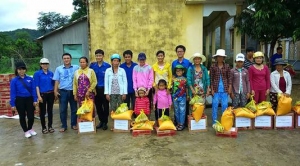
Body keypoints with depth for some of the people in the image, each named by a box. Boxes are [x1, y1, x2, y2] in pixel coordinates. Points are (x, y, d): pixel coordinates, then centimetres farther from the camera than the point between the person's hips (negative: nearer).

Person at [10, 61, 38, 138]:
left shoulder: (30, 79, -1)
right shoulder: (14, 81, -5)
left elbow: (33, 90, 1)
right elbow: (13, 93, -4)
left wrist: (35, 100, -4)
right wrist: (13, 104, -6)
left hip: (29, 99, 1)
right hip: (20, 100, -1)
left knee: (31, 116, 3)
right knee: (22, 117, 10)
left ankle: (30, 129, 31)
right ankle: (26, 131, 29)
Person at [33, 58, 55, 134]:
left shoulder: (51, 73, 7)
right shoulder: (37, 73, -5)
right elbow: (36, 86, -8)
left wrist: (55, 93, 8)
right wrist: (39, 96, -14)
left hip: (51, 94, 4)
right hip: (42, 94, -3)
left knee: (50, 110, 10)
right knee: (42, 111, 5)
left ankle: (50, 126, 21)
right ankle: (43, 127, 16)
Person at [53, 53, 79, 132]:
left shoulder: (76, 68, -1)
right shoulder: (58, 69, 4)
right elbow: (56, 81, 4)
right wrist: (55, 91, -2)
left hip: (73, 91, -1)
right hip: (63, 91, 1)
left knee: (74, 109, 9)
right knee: (62, 109, 6)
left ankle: (74, 124, 24)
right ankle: (64, 126, 18)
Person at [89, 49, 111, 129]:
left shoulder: (107, 66, -7)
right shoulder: (92, 65, 3)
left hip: (104, 89, -3)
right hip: (96, 89, 3)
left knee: (105, 106, 5)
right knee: (98, 106, 12)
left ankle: (105, 122, 19)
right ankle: (101, 121, 27)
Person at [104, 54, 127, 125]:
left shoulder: (122, 70, 2)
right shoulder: (108, 70, 4)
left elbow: (125, 82, 0)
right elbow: (106, 82, 3)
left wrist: (124, 93, -5)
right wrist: (107, 93, -3)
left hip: (120, 92, -1)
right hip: (112, 93, 1)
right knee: (113, 109, 4)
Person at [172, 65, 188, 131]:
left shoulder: (184, 79, -3)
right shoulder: (174, 79, 5)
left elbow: (186, 88, 1)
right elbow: (172, 87, 7)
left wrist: (187, 95, 1)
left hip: (182, 97, -3)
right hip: (175, 97, 3)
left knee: (182, 111, 0)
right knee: (176, 111, 10)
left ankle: (181, 124, 8)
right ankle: (178, 123, 21)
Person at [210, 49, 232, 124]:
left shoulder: (227, 66, 2)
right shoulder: (213, 67, -2)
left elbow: (229, 77, 5)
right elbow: (211, 79, -1)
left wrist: (230, 88, 0)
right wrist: (212, 89, -5)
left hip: (224, 89, 1)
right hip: (216, 89, -1)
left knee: (225, 105, 6)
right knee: (215, 105, 4)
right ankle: (214, 122, 16)